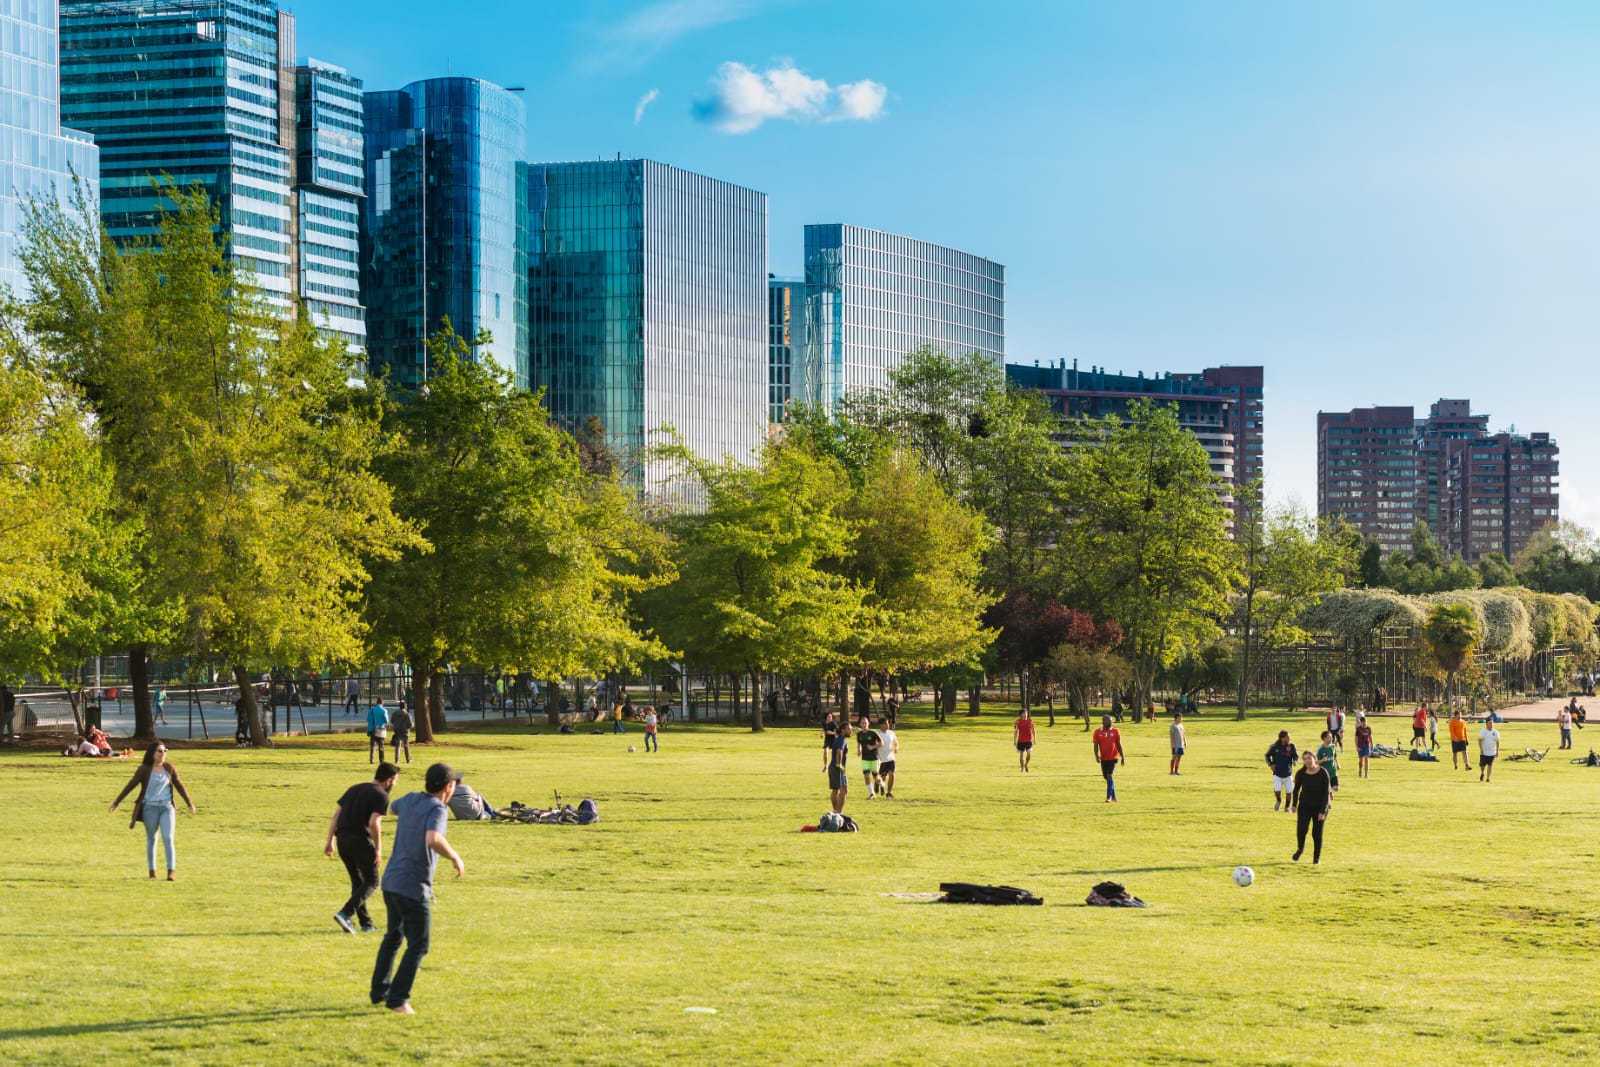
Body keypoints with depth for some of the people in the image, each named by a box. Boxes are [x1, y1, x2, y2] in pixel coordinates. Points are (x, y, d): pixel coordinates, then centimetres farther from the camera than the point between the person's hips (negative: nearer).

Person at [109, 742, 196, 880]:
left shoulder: (169, 768, 4)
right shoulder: (144, 769, -3)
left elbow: (179, 786, 12)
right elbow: (130, 786, 0)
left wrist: (190, 804, 15)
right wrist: (116, 803, 0)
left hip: (167, 807, 1)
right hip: (150, 808, -1)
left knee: (168, 838, -11)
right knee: (151, 839, 9)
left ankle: (172, 870, -12)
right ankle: (152, 871, 19)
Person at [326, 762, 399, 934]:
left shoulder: (354, 789, 19)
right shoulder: (381, 796, -5)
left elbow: (336, 815, 15)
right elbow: (374, 823, -17)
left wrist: (330, 841, 15)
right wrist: (378, 849, -10)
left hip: (342, 838, 7)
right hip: (360, 840, -7)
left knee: (357, 881, 18)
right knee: (371, 882, 2)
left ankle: (366, 923, 19)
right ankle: (346, 913, -16)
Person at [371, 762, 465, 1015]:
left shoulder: (410, 800, 8)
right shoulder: (437, 809, -16)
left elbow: (392, 808, 32)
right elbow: (433, 839, -35)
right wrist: (455, 858, -21)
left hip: (391, 881, 8)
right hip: (414, 887, -8)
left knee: (393, 937, 24)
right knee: (418, 946, 1)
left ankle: (379, 991, 30)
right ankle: (397, 999, -3)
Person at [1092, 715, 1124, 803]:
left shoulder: (1115, 731, 1)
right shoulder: (1098, 732, 1)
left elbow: (1119, 745, 6)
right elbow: (1096, 745, -2)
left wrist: (1122, 757, 7)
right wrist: (1096, 755, -19)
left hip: (1113, 758, -3)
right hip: (1104, 759, 3)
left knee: (1110, 776, -15)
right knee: (1107, 778, 9)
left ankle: (1109, 797, -15)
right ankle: (1114, 797, 21)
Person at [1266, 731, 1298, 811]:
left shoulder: (1291, 746, -6)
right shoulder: (1275, 747, -8)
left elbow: (1296, 756, -3)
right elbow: (1267, 756, 6)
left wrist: (1295, 761, -26)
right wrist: (1270, 764, -8)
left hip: (1288, 774, 1)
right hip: (1277, 774, -1)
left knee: (1289, 792, 0)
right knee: (1277, 791, -13)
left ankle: (1287, 806, 28)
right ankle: (1278, 801, 23)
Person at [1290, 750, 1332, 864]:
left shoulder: (1323, 774, -15)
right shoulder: (1300, 773, -8)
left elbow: (1326, 793, -12)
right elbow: (1296, 789, 8)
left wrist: (1322, 811, -17)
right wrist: (1294, 805, 2)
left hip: (1320, 806, -1)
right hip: (1305, 805, 1)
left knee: (1317, 833, 2)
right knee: (1302, 828, -18)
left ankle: (1317, 857, 20)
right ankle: (1300, 849, 10)